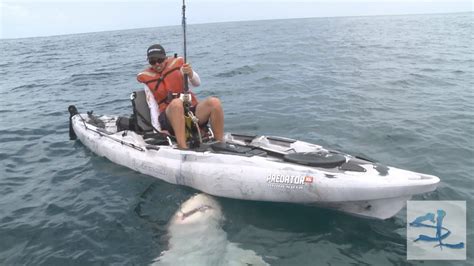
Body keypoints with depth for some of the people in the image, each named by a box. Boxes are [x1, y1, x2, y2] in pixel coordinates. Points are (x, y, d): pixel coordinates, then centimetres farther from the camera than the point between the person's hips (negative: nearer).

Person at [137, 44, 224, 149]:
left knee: (214, 102, -25)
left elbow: (197, 83, 0)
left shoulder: (177, 65, 12)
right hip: (169, 117, -2)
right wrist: (158, 130, -11)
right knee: (176, 103, -36)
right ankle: (183, 147, -46)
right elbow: (153, 107, 2)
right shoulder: (147, 79, 10)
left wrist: (191, 74, -23)